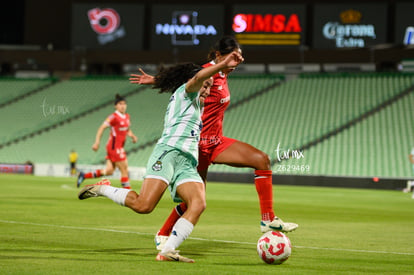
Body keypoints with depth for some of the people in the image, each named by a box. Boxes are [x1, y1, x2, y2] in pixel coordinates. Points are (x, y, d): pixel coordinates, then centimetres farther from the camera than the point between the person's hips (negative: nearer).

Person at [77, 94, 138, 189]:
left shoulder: (127, 116, 12)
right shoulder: (114, 117, -12)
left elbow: (127, 130, 25)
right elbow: (102, 128, -13)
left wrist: (133, 136, 4)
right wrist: (97, 142, -20)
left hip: (119, 147, 9)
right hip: (114, 146, -9)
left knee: (109, 171, 8)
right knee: (124, 170, -6)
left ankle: (84, 175, 20)